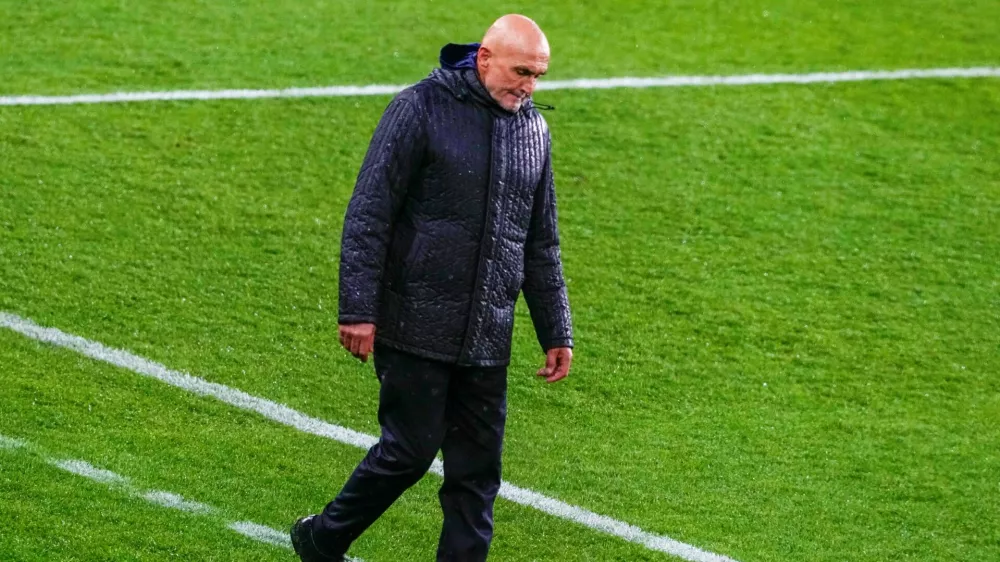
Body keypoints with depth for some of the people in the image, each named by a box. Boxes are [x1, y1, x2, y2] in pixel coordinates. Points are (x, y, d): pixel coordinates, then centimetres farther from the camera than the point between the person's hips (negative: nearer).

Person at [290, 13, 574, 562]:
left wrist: (556, 332, 18)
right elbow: (368, 214, -10)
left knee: (477, 471, 4)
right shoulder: (420, 109, -8)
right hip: (416, 329, -6)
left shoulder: (533, 129, 11)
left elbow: (542, 243, 20)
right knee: (410, 450, -2)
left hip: (487, 341, 6)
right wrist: (358, 309, -15)